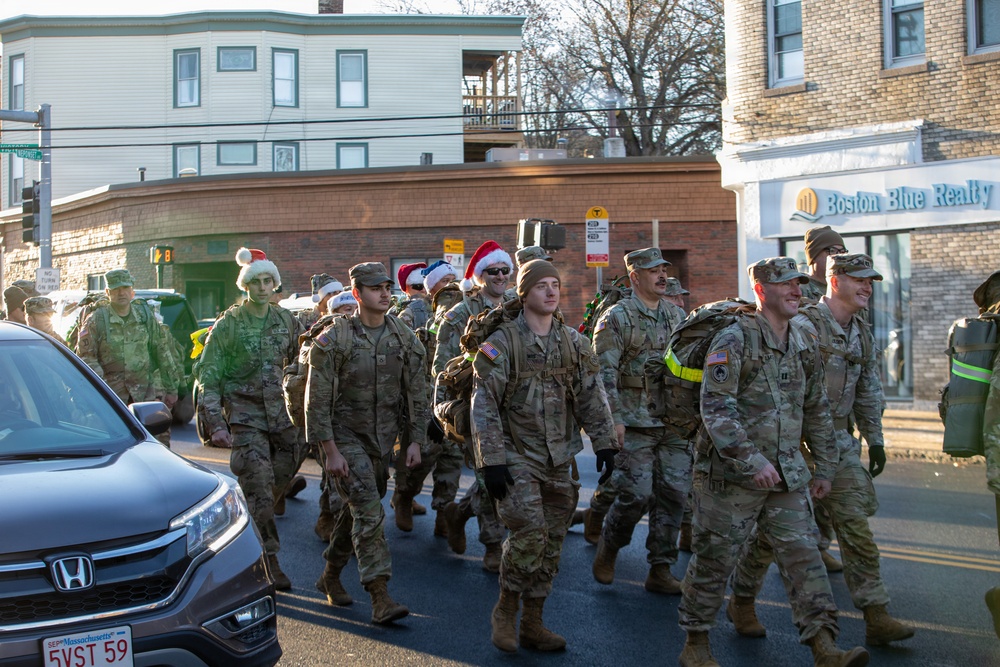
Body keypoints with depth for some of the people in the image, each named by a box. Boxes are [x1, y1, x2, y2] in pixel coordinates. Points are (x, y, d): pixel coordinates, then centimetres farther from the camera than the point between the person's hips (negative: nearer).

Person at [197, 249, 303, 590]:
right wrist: (216, 424, -13)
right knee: (259, 491, -8)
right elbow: (208, 376, -6)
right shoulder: (229, 324, -6)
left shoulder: (286, 320, 6)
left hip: (281, 414, 5)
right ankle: (269, 561, -2)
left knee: (279, 482, 7)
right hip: (245, 417, -5)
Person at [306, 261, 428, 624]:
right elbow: (318, 399, -11)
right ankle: (380, 597, -14)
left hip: (384, 438, 5)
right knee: (369, 511, -15)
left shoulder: (404, 338, 2)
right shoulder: (334, 339, -11)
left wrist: (415, 440, 2)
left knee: (359, 508, 15)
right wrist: (330, 451, -15)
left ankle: (331, 574, 34)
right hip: (346, 435, -5)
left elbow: (417, 393, 7)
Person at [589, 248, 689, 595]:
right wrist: (614, 418, -17)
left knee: (673, 494, 3)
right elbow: (605, 372, -10)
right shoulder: (617, 317, -5)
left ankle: (661, 570, 13)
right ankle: (607, 547, 19)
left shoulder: (677, 315, 13)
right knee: (637, 493, -8)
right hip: (635, 422, -6)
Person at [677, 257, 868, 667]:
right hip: (730, 475, -6)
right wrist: (751, 460, -25)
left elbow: (817, 410, 20)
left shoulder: (805, 345, 11)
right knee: (714, 559, 4)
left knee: (803, 554, 0)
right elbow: (716, 409, -20)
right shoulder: (734, 340, -12)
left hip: (786, 475, 6)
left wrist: (825, 467, 18)